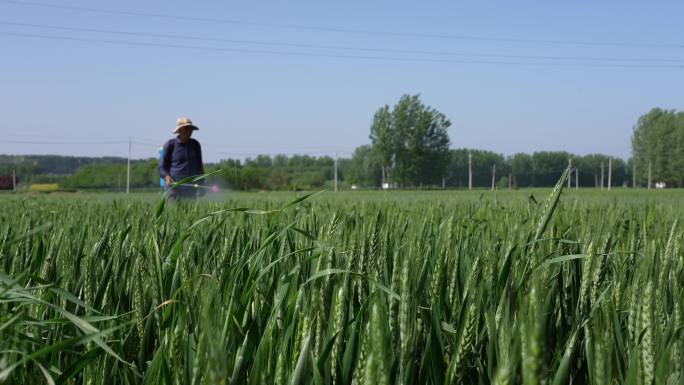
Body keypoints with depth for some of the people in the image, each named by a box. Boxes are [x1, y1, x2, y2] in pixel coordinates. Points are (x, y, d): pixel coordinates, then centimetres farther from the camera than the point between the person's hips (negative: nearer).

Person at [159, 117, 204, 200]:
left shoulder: (195, 144, 10)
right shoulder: (170, 144, 0)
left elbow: (199, 165, 19)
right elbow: (162, 167, 2)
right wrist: (167, 177, -19)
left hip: (191, 188, 4)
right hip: (174, 186, -4)